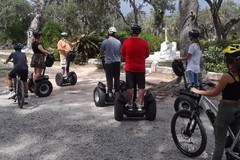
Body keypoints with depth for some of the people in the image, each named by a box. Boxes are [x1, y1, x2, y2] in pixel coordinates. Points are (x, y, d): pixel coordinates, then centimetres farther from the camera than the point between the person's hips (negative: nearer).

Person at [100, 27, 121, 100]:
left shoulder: (105, 42, -9)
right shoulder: (118, 42, -1)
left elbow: (101, 53, 0)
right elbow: (120, 52, 10)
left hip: (108, 63, -3)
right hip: (117, 62, 3)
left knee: (109, 79, 2)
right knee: (117, 78, 11)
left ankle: (110, 93, 2)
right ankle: (117, 92, 18)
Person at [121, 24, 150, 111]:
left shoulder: (126, 42, -9)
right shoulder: (144, 42, -6)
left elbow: (123, 54, 4)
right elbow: (147, 55, 6)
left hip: (129, 68, 0)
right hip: (141, 68, 0)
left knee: (130, 87, 9)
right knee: (141, 87, 8)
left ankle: (130, 105, 14)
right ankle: (140, 106, 9)